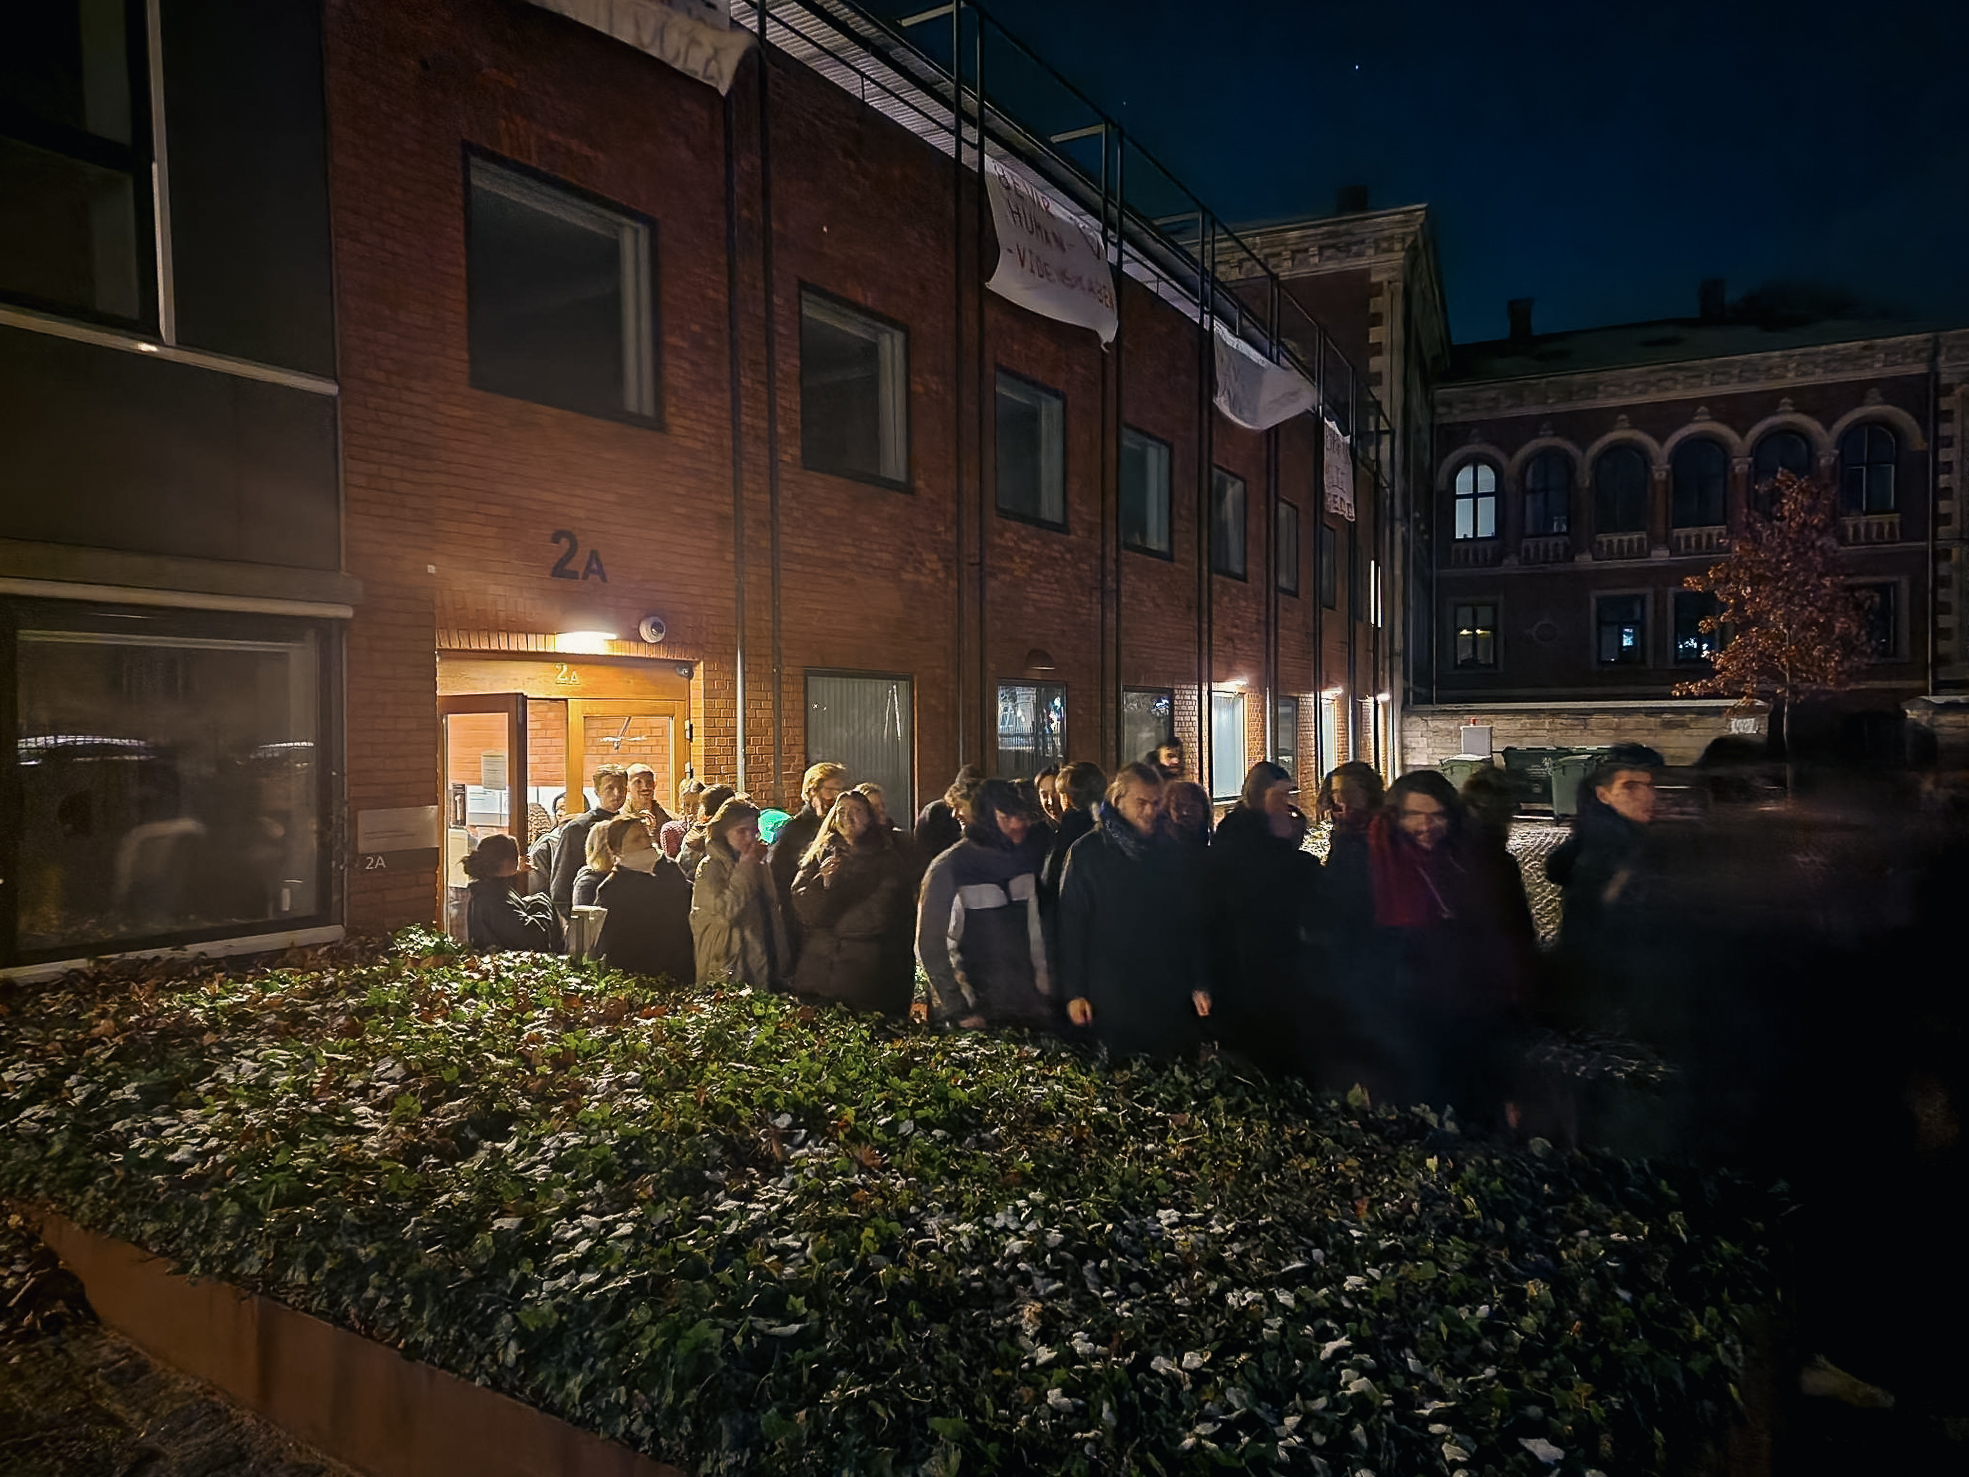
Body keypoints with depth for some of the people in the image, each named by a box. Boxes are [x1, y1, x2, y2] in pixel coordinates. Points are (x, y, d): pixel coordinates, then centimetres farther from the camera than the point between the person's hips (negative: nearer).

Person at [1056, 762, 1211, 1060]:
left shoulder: (1176, 853, 7)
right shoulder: (1087, 854, -2)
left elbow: (1193, 922, 11)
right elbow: (1071, 926, -3)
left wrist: (1200, 984, 7)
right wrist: (1074, 992, -7)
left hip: (1171, 997, 3)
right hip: (1110, 999, -2)